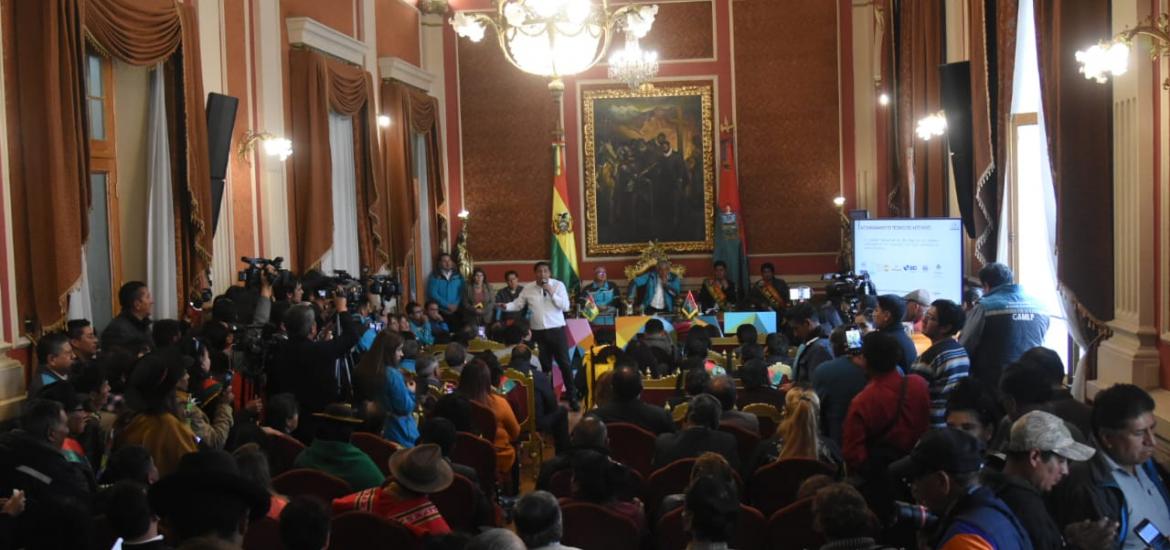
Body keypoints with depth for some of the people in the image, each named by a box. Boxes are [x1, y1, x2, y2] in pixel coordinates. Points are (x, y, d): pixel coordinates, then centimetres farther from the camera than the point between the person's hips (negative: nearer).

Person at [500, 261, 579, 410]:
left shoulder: (558, 285, -3)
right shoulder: (528, 289, 4)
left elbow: (565, 306, -8)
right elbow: (518, 304, 8)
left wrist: (552, 293, -15)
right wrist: (506, 306, -11)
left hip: (556, 330, -2)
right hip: (538, 332, 2)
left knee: (565, 364, -1)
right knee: (544, 366, 10)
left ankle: (572, 398, 7)